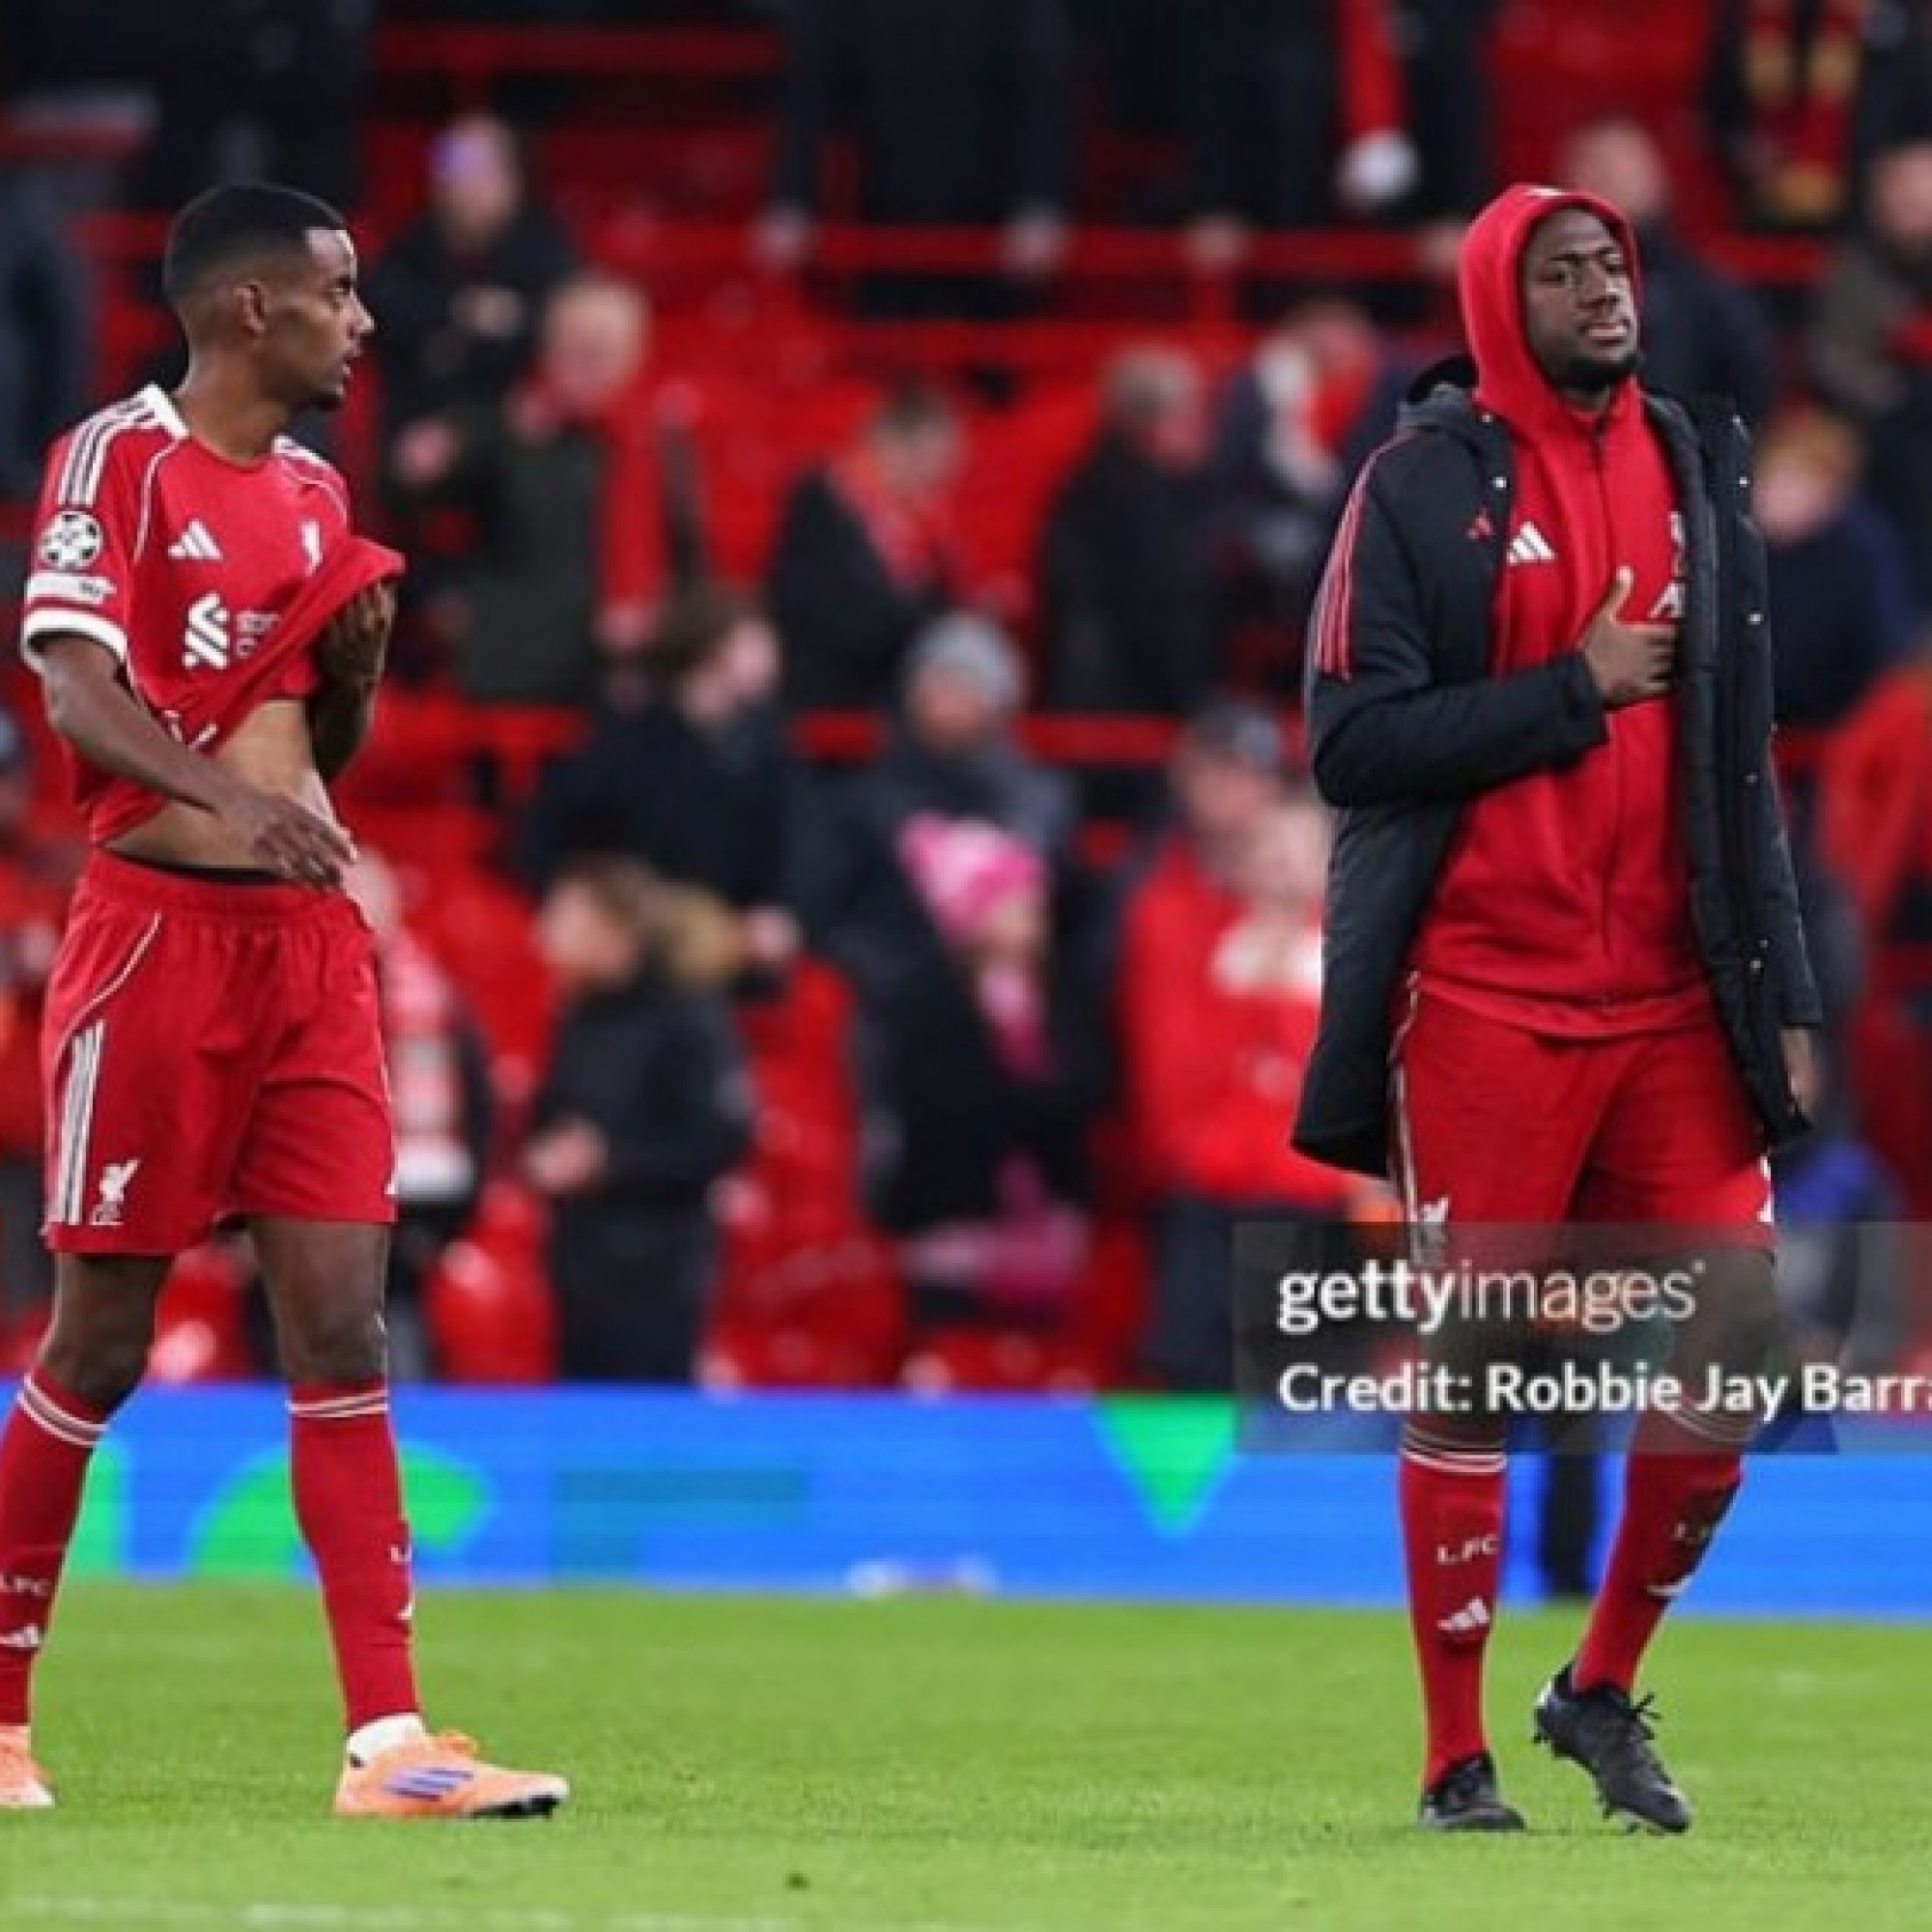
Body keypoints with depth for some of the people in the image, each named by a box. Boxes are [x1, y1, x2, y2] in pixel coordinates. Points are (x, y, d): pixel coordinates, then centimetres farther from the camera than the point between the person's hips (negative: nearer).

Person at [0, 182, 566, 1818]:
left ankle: (388, 1740, -7)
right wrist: (232, 800, -35)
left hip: (311, 943, 6)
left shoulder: (316, 493, 15)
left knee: (342, 1330, -2)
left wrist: (355, 667, 2)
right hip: (158, 932, -6)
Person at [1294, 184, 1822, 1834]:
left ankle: (1605, 1691, 17)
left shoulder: (1698, 474, 12)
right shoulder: (1425, 486, -2)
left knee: (1734, 1328, -3)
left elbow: (1739, 755, 14)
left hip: (1674, 1001, 4)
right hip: (1482, 1002, -4)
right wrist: (1575, 691, -12)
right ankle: (1458, 1759, 9)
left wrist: (1784, 993, 10)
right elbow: (1353, 744, -10)